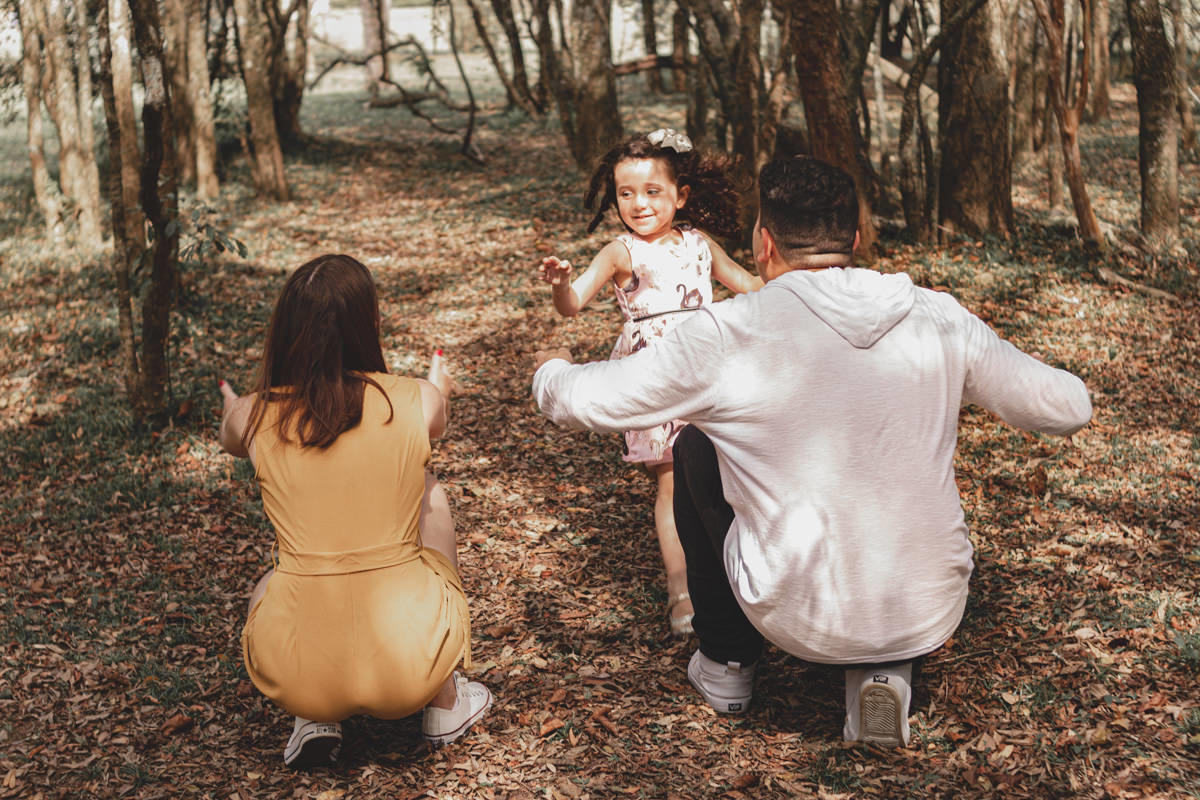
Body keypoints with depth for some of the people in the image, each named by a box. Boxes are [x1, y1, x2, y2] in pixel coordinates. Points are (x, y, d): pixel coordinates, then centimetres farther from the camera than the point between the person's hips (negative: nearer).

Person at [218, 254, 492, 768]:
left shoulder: (253, 417, -1)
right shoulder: (418, 401, -4)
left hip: (295, 678, 2)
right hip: (410, 666, -1)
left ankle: (314, 718, 14)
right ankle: (444, 700, 32)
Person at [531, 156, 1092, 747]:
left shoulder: (727, 336, -14)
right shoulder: (939, 318, -5)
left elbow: (584, 402, -3)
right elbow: (1069, 408, 4)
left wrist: (552, 368, 21)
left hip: (803, 622, -2)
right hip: (932, 618, 3)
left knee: (697, 446, 20)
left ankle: (726, 665, 33)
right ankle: (883, 671, 14)